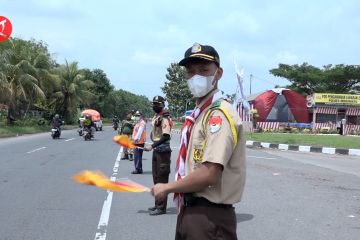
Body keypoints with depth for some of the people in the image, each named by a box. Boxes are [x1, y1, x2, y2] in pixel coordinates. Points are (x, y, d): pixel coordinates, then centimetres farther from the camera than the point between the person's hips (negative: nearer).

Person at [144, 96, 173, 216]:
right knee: (156, 178, 16)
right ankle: (158, 204, 27)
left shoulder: (164, 119, -15)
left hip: (163, 151, -10)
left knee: (162, 179, -6)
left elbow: (166, 136, -24)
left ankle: (161, 207, -3)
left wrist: (152, 146, -28)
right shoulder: (155, 117, 13)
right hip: (156, 150, 10)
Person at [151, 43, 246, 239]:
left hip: (210, 216, -9)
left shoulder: (220, 115, -17)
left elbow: (209, 174, -25)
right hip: (189, 211, 9)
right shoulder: (196, 115, 12)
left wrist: (167, 188, -13)